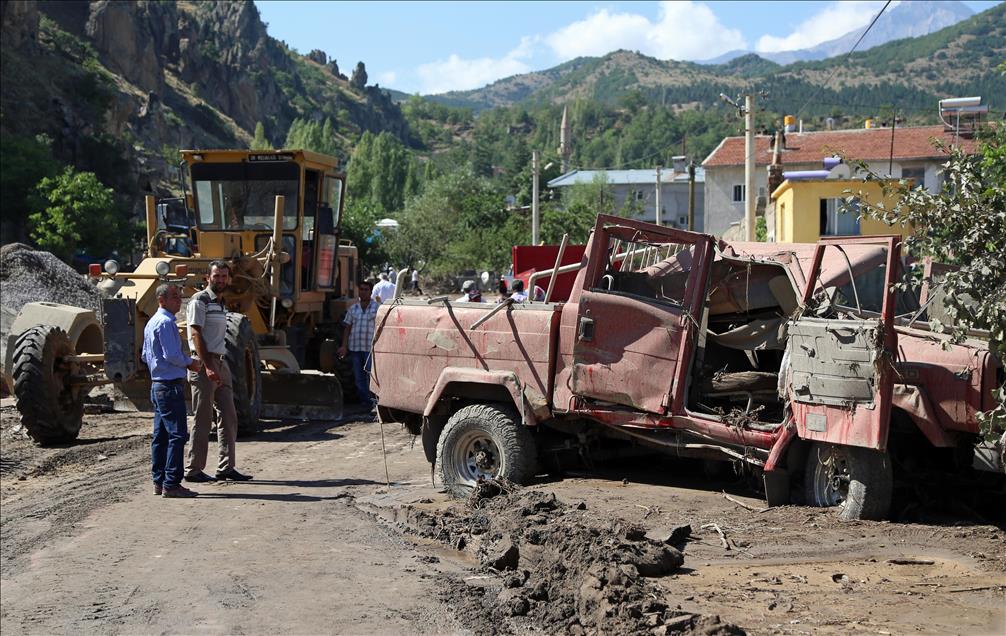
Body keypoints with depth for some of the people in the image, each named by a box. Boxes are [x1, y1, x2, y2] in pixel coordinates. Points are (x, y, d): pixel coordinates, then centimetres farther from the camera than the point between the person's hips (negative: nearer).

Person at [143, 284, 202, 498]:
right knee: (177, 434, -9)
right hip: (170, 385, -11)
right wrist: (190, 363, -5)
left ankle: (159, 482, 16)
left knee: (160, 435, 12)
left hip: (157, 384, 11)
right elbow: (172, 355, -22)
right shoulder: (166, 322, -14)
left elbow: (146, 356, 23)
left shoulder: (151, 323, 17)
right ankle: (171, 484, -10)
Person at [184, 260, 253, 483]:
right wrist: (208, 367, -22)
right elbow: (196, 335, -15)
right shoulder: (199, 300, -8)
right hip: (204, 363, -9)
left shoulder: (222, 304, 19)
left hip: (221, 363, 9)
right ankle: (193, 469, 3)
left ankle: (226, 467, 13)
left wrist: (219, 365, 15)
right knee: (203, 419, -5)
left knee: (229, 417, 7)